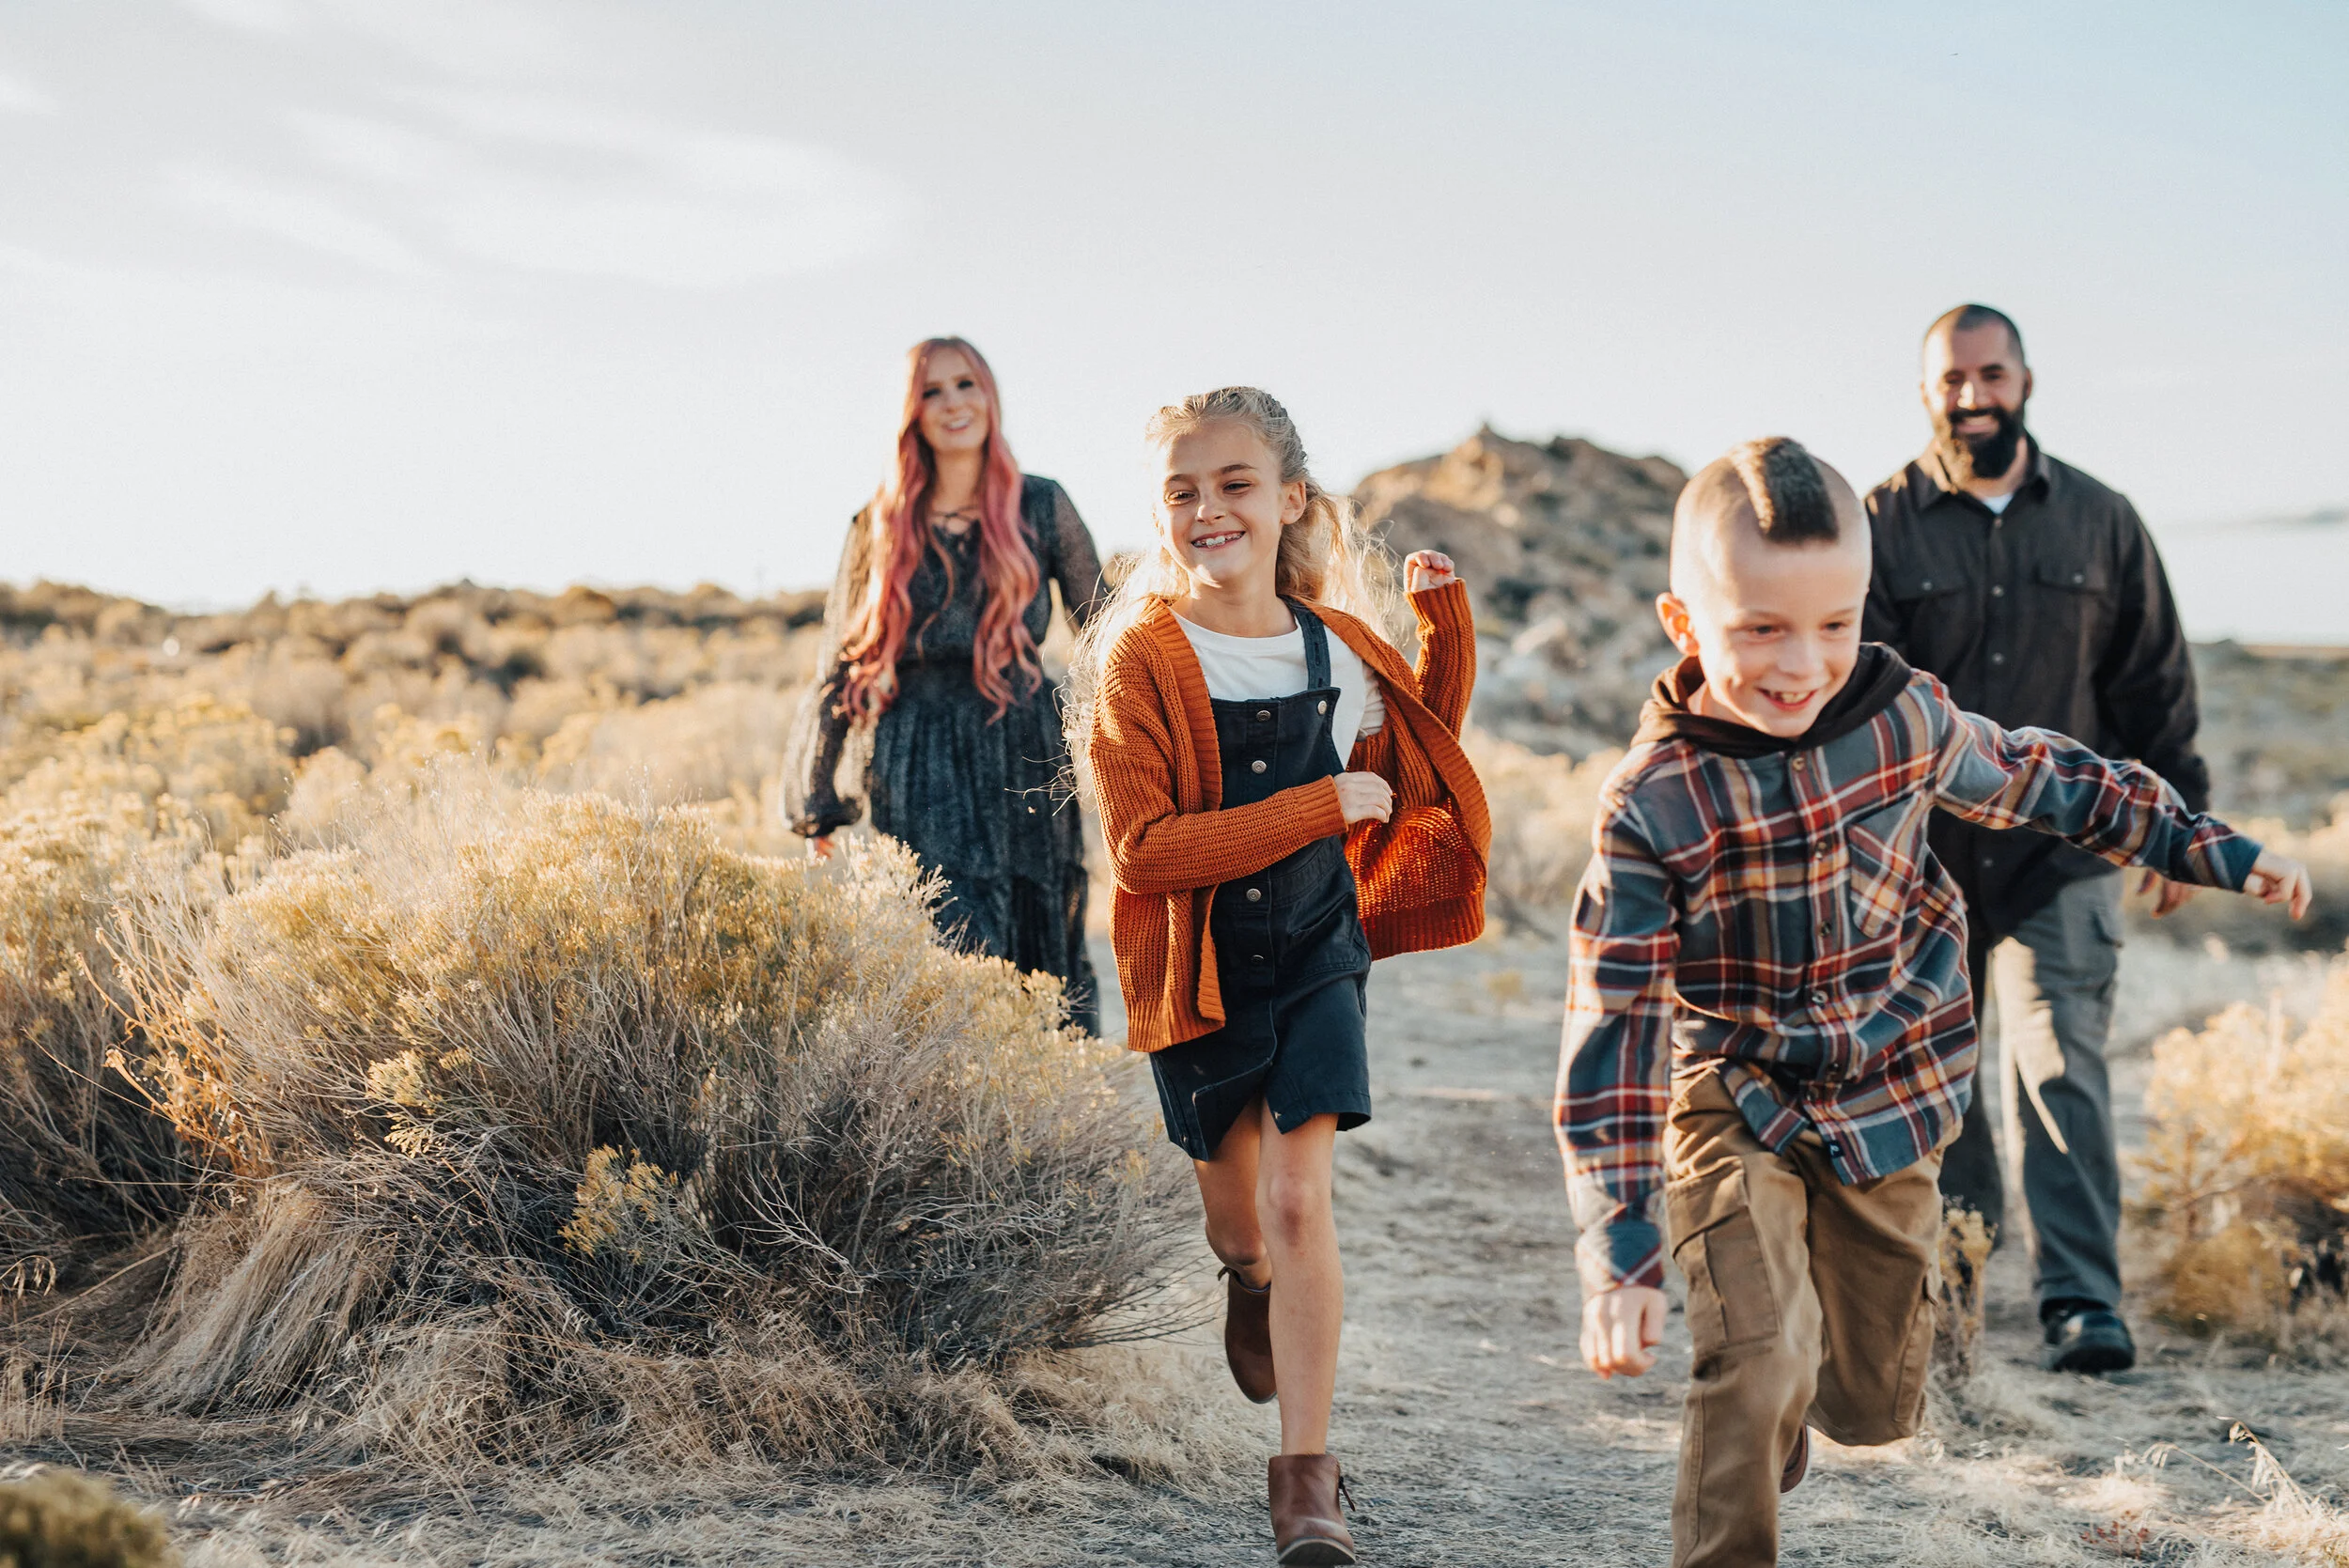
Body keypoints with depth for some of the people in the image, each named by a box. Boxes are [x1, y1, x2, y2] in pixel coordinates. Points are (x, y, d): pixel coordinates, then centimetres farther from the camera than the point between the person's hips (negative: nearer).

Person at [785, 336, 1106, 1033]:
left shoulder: (1040, 508, 6)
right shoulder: (881, 527, 7)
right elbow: (841, 666, 13)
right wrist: (816, 805, 13)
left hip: (1025, 759, 1)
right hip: (916, 772, -1)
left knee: (1044, 959, 3)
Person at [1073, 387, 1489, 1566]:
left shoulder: (1339, 646, -3)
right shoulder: (1142, 658, -15)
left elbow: (1422, 755, 17)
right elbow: (1143, 851, -23)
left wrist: (1445, 621, 3)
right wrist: (1324, 808, -25)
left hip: (1316, 956, 1)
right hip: (1195, 971, -1)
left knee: (1299, 1203, -10)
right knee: (1234, 1205, 18)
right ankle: (1250, 1286, 55)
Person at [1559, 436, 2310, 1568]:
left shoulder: (1901, 718, -12)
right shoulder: (1650, 806, -21)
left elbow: (2042, 782, 9)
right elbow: (1613, 1027, -20)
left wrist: (2215, 851, 16)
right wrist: (1619, 1259, -25)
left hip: (1889, 1107, 4)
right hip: (1737, 1114, -3)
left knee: (1877, 1404, 14)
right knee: (1757, 1371, -22)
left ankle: (1788, 1398, 49)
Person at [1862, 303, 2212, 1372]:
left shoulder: (2101, 522, 7)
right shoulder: (1882, 526, 1)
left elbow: (2154, 686, 13)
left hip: (2061, 853, 0)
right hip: (1922, 855, 0)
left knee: (2059, 1068, -11)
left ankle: (2082, 1303, -10)